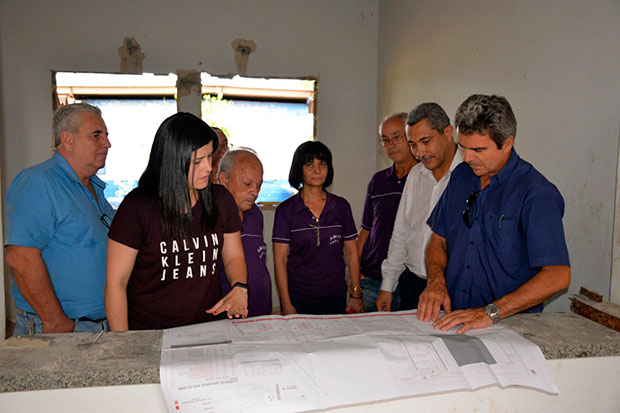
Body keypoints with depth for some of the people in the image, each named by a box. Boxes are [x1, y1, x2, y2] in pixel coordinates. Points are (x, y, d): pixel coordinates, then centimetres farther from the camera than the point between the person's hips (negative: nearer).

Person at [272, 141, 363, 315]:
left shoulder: (341, 206, 4)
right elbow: (280, 260, -5)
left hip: (335, 298, 2)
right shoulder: (286, 210, -4)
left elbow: (352, 253, 7)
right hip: (298, 299, -2)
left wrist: (356, 294, 3)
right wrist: (286, 305, -10)